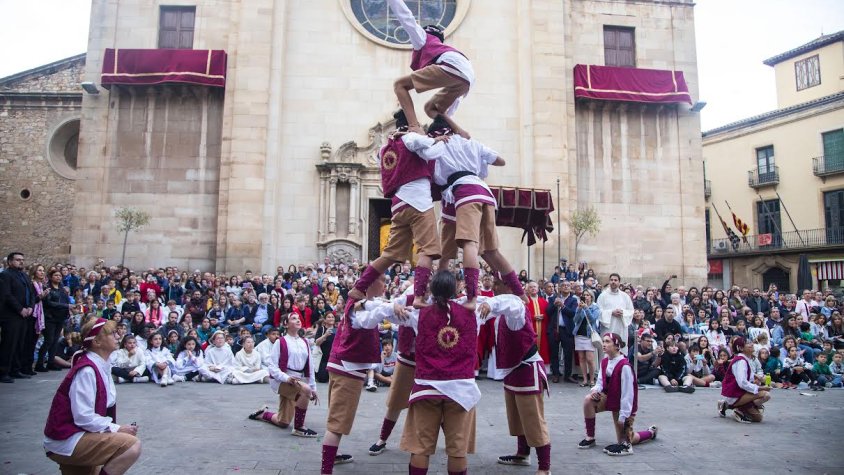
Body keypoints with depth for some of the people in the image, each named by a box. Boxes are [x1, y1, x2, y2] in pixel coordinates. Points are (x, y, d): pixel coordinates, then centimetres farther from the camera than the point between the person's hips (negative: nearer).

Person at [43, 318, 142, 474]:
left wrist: (115, 428, -2)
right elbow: (84, 417, -26)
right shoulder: (87, 370, -22)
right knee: (132, 445, -25)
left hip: (77, 435, 10)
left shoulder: (102, 366, 6)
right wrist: (117, 429, -19)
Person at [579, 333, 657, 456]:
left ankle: (650, 432, 23)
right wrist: (595, 390, -24)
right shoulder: (604, 362, -4)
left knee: (625, 440, 0)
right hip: (609, 398, 6)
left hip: (623, 404, -6)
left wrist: (623, 415, -24)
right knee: (588, 400, -21)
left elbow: (627, 392, -26)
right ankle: (590, 437, -8)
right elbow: (601, 382, 1)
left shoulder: (624, 366, -28)